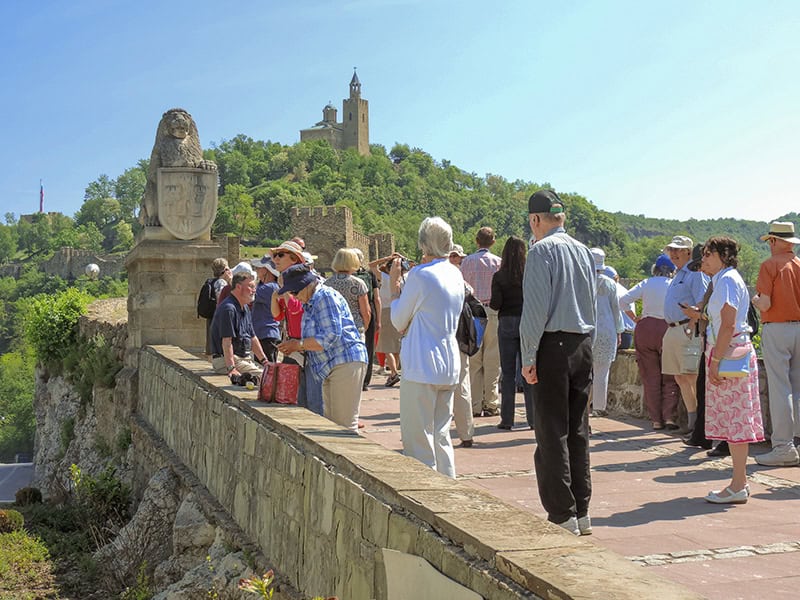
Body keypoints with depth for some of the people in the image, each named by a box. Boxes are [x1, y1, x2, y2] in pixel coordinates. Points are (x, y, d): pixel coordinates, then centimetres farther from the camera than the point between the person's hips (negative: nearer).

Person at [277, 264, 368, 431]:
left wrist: (298, 344, -12)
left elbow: (330, 337, -20)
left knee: (344, 424, -11)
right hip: (331, 368, 11)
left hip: (346, 363, -11)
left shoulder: (326, 296, -11)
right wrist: (294, 347, 6)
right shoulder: (310, 303, 21)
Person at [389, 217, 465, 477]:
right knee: (441, 435, 16)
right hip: (449, 367, 8)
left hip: (421, 367, -8)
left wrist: (394, 285, 8)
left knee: (418, 440, -1)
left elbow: (399, 321, -3)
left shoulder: (419, 275, -13)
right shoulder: (456, 274, 9)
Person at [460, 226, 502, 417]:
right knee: (492, 361, 4)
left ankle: (475, 405, 5)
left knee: (473, 360, 5)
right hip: (493, 311, -1)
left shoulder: (467, 261, 2)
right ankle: (491, 404, 5)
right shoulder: (498, 261, 0)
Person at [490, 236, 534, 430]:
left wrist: (489, 303, 11)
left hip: (506, 323, -1)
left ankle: (507, 419, 4)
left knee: (508, 372, 4)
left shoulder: (499, 276, -6)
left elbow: (496, 304, -10)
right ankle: (533, 418, 9)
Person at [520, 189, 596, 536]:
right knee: (578, 431, 13)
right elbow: (593, 303, 16)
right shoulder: (583, 251, 12)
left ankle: (563, 515, 1)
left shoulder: (542, 250, -9)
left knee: (552, 434, -1)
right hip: (583, 345, 7)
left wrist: (528, 357, -11)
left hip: (553, 345, -7)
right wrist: (585, 344, 19)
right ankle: (581, 513, 19)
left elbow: (536, 307, -14)